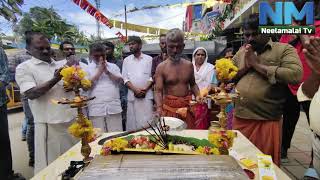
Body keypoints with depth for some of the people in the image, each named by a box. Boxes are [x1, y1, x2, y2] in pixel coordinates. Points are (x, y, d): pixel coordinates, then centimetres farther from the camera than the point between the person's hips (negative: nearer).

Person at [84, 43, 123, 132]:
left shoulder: (113, 66, 12)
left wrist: (107, 72, -8)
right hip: (96, 110, -1)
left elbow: (120, 81, 2)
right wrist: (99, 72, -7)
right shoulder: (87, 69, 7)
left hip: (114, 108, 1)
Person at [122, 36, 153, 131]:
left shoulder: (149, 59, 7)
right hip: (132, 95, 2)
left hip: (146, 95, -1)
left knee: (147, 120, -3)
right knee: (132, 120, 3)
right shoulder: (126, 60, 12)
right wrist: (135, 89, -10)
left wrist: (144, 89, -12)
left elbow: (152, 77, 2)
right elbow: (125, 78, 5)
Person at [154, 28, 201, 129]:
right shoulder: (161, 67, -6)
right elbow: (158, 91, -11)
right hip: (169, 108, -3)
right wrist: (159, 108, -27)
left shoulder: (189, 65, 6)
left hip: (187, 107, 3)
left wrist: (197, 95, 1)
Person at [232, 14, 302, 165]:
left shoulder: (284, 49, -2)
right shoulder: (241, 52, 12)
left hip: (267, 121, -4)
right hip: (239, 119, 5)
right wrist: (245, 67, -6)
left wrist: (257, 64, -13)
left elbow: (295, 75, -19)